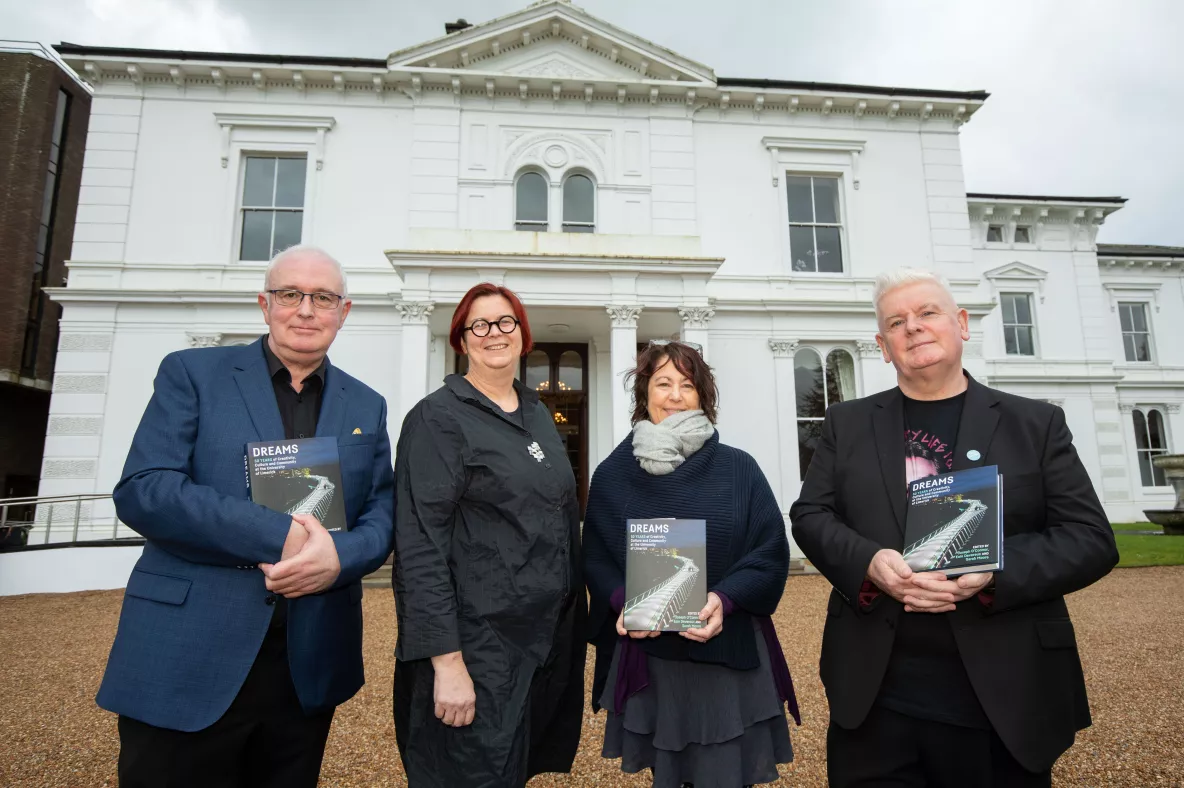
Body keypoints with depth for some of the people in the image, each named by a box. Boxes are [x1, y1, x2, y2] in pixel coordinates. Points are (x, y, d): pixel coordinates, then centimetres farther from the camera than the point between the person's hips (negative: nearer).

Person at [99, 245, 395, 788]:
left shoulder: (367, 407, 8)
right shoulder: (192, 373, 0)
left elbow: (382, 514, 4)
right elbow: (142, 490, -11)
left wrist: (340, 556, -18)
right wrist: (280, 535, -20)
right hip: (186, 663, -2)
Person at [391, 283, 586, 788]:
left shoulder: (538, 414, 9)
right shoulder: (438, 417, -11)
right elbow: (421, 545, -17)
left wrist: (575, 611, 12)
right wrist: (447, 660, -20)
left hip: (553, 634, 7)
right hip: (479, 643, -6)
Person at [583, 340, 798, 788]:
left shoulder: (738, 470, -3)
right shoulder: (612, 475, 0)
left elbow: (772, 552, -3)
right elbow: (595, 559, 3)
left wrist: (724, 599, -19)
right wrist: (621, 601, -16)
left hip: (728, 655, -1)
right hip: (645, 657, 1)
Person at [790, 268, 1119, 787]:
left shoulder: (1036, 424, 4)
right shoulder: (846, 424, 6)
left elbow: (1091, 538, -1)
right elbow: (811, 516, 2)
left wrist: (994, 572, -18)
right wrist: (870, 562, -18)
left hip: (1005, 696, 0)